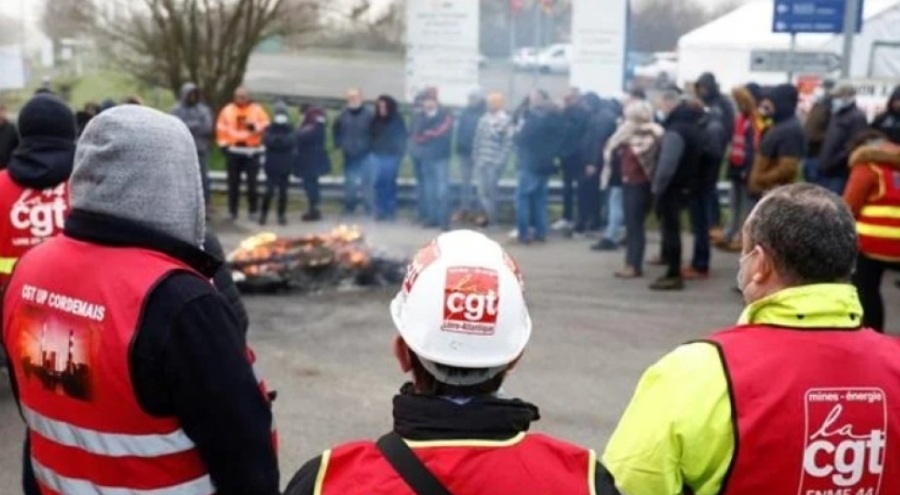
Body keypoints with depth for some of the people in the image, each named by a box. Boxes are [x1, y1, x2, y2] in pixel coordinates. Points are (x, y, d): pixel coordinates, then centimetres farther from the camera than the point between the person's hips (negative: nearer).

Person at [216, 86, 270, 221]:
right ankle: (232, 211, 13)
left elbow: (266, 126, -1)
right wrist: (224, 144, -1)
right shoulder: (227, 110, 7)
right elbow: (221, 129, 7)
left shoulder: (257, 109, 4)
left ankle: (253, 211, 6)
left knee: (252, 183, -2)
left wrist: (255, 127, -20)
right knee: (233, 183, 5)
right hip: (233, 151, 1)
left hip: (252, 151, -1)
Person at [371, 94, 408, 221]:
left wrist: (399, 152, -9)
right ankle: (380, 211, 8)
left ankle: (390, 211, 8)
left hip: (392, 156, -3)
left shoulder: (397, 120, -6)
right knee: (379, 183, 1)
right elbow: (371, 136, 13)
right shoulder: (375, 121, 5)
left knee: (389, 183, -1)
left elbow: (403, 137, -4)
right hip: (378, 155, 3)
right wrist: (372, 150, 5)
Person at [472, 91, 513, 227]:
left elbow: (508, 143, -11)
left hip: (494, 162, -5)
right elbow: (478, 139, 14)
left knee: (491, 190, 4)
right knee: (482, 190, 8)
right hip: (481, 161, 5)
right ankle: (488, 215, 23)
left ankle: (492, 218, 18)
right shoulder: (484, 119, 8)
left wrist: (500, 162, -15)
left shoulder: (505, 120, -8)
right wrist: (475, 157, 9)